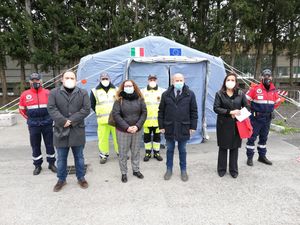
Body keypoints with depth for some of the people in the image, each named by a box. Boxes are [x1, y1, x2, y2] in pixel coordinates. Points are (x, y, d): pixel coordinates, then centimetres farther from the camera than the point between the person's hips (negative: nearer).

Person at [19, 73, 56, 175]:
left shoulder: (47, 93, -1)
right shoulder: (25, 94, 2)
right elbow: (21, 109, 13)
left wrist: (50, 117, 9)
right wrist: (30, 119, 10)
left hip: (47, 123, -1)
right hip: (33, 125, 1)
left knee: (49, 144, 7)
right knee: (35, 146, 10)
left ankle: (51, 163, 22)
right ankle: (37, 165, 24)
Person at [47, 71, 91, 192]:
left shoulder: (83, 93, 2)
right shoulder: (54, 92, 3)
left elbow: (86, 109, -7)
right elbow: (51, 109, -7)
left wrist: (71, 120, -16)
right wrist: (63, 121, -19)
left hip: (77, 131, 0)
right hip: (60, 130, 0)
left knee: (79, 157, 13)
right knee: (61, 158, 13)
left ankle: (81, 178, 30)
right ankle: (61, 179, 32)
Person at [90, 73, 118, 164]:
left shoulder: (116, 90, 9)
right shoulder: (95, 91, 6)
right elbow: (92, 105, 15)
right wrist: (99, 113, 11)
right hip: (102, 120, 0)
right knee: (103, 138, 0)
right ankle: (104, 155, 18)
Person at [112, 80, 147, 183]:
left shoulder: (139, 99, 2)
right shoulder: (119, 100, -5)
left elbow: (144, 113, 0)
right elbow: (115, 114, -11)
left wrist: (137, 126, -12)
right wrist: (127, 127, -17)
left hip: (137, 130, 2)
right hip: (123, 131, -2)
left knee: (136, 151, 14)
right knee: (123, 153, 6)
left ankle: (136, 170, 31)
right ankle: (124, 173, 22)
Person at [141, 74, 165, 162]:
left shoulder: (162, 91, 5)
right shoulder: (142, 91, 5)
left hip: (158, 119, 0)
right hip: (147, 120, 0)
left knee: (157, 136, 11)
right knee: (147, 137, 9)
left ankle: (156, 153, 25)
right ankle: (148, 153, 23)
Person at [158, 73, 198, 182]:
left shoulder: (190, 94, -1)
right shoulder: (166, 94, 1)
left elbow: (194, 111, 1)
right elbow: (161, 112, 4)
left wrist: (193, 127, -2)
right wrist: (161, 126, 0)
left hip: (183, 128, -1)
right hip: (169, 128, 1)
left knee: (182, 150, 13)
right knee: (169, 150, 14)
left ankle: (183, 170, 29)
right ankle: (169, 169, 30)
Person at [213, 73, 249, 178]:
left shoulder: (240, 94, 5)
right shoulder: (219, 94, -1)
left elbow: (246, 107, 8)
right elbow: (216, 108, -9)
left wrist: (240, 114, -9)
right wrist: (230, 112, -18)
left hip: (236, 124, 1)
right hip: (223, 124, -1)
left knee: (234, 148, 8)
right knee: (223, 147, 8)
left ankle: (233, 170, 24)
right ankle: (221, 169, 23)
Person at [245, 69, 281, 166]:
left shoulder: (273, 90, 5)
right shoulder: (255, 88, -11)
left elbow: (278, 101, 22)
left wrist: (270, 109, 14)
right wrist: (252, 109, -1)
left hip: (267, 118, 6)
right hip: (256, 118, -5)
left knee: (264, 138, 16)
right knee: (252, 138, 0)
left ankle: (262, 156, 30)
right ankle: (250, 157, 10)